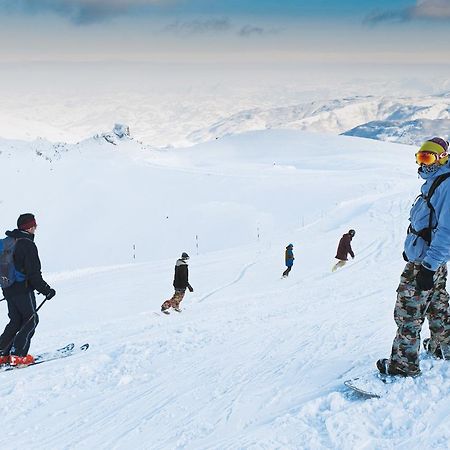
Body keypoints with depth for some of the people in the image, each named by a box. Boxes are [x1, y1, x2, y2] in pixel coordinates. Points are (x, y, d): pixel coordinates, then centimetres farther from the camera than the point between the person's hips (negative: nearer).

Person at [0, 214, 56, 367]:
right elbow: (34, 273, -19)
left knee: (15, 322, 16)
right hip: (23, 289, -8)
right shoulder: (28, 245, -16)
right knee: (31, 320, 3)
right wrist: (46, 290, -10)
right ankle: (18, 355, -2)